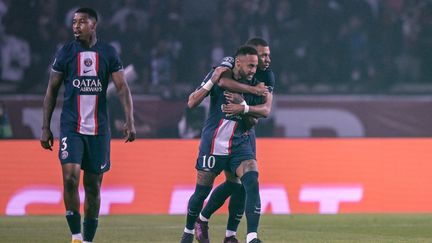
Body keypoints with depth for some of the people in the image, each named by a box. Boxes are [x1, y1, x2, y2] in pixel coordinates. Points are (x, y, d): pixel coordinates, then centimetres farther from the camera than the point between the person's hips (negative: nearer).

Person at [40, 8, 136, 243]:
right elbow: (52, 91, 6)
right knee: (70, 177, -18)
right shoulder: (65, 53, 2)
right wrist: (45, 127, 2)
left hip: (98, 129, 1)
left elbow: (122, 88, -3)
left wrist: (129, 120, -17)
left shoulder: (108, 53, 2)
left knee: (93, 185, 6)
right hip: (71, 127, -1)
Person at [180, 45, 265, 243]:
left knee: (252, 183, -21)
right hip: (213, 144, -2)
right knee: (202, 192, 4)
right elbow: (191, 103, -7)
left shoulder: (253, 85, 3)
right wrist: (212, 82, -17)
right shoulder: (219, 75, -4)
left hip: (240, 144, 2)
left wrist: (244, 107, -14)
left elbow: (251, 123, 7)